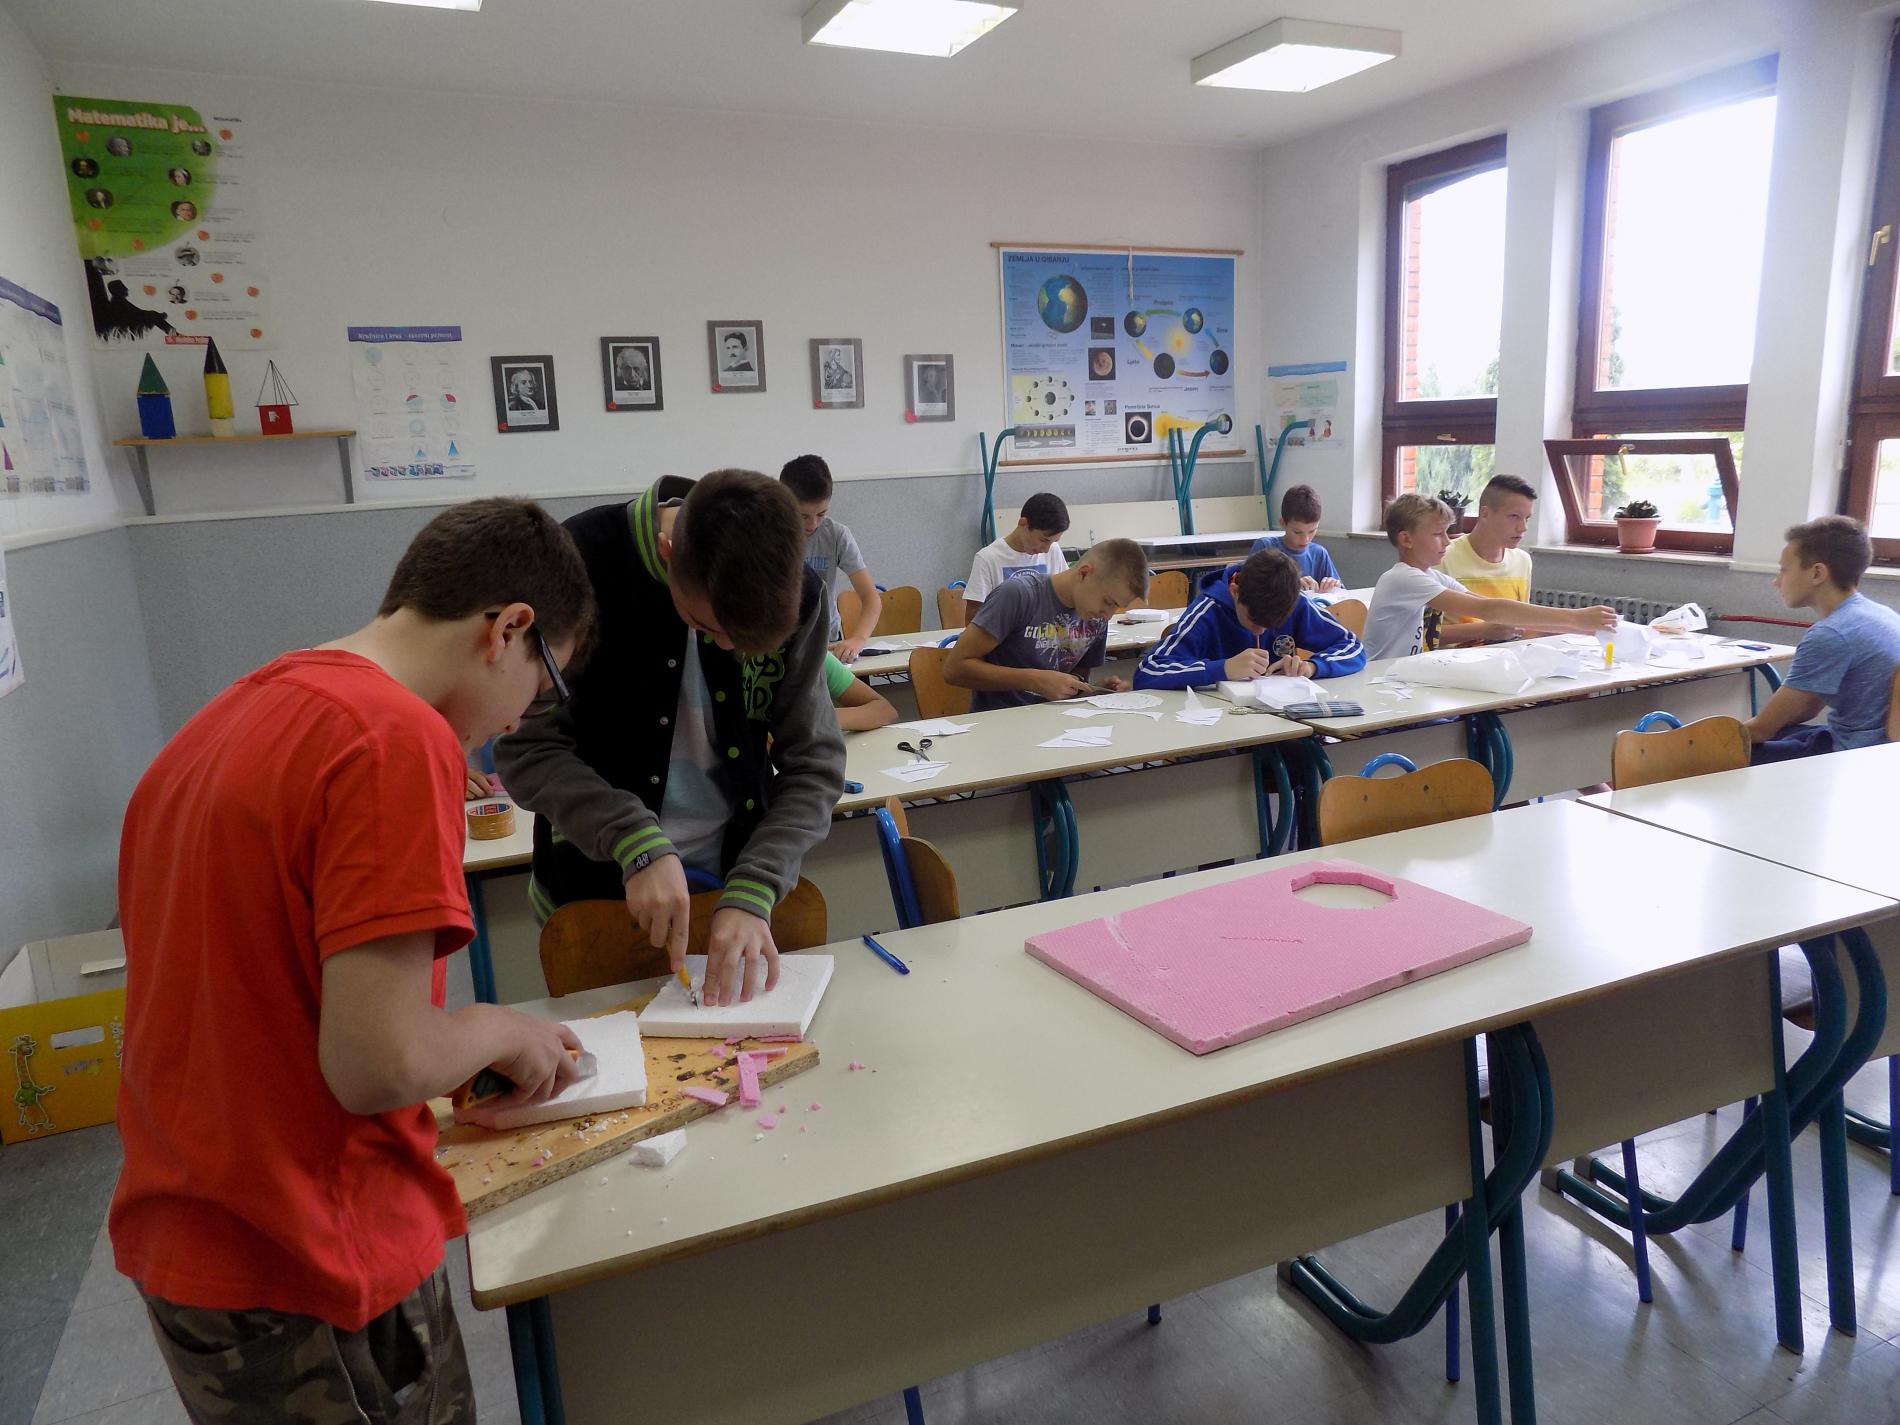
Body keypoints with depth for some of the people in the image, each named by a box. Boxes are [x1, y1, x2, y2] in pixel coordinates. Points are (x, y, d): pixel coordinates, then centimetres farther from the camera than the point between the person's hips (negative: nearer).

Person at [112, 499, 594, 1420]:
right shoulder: (399, 736, -24)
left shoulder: (227, 719, 4)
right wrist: (507, 1031, -7)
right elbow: (380, 1062, -27)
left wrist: (476, 1050, 12)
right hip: (305, 1280, -8)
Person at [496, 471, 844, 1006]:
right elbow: (525, 748, -17)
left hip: (737, 882, 2)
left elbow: (813, 765, -9)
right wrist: (637, 842, -29)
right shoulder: (576, 564, -20)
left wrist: (751, 892, -22)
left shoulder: (794, 595, -13)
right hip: (594, 890, -2)